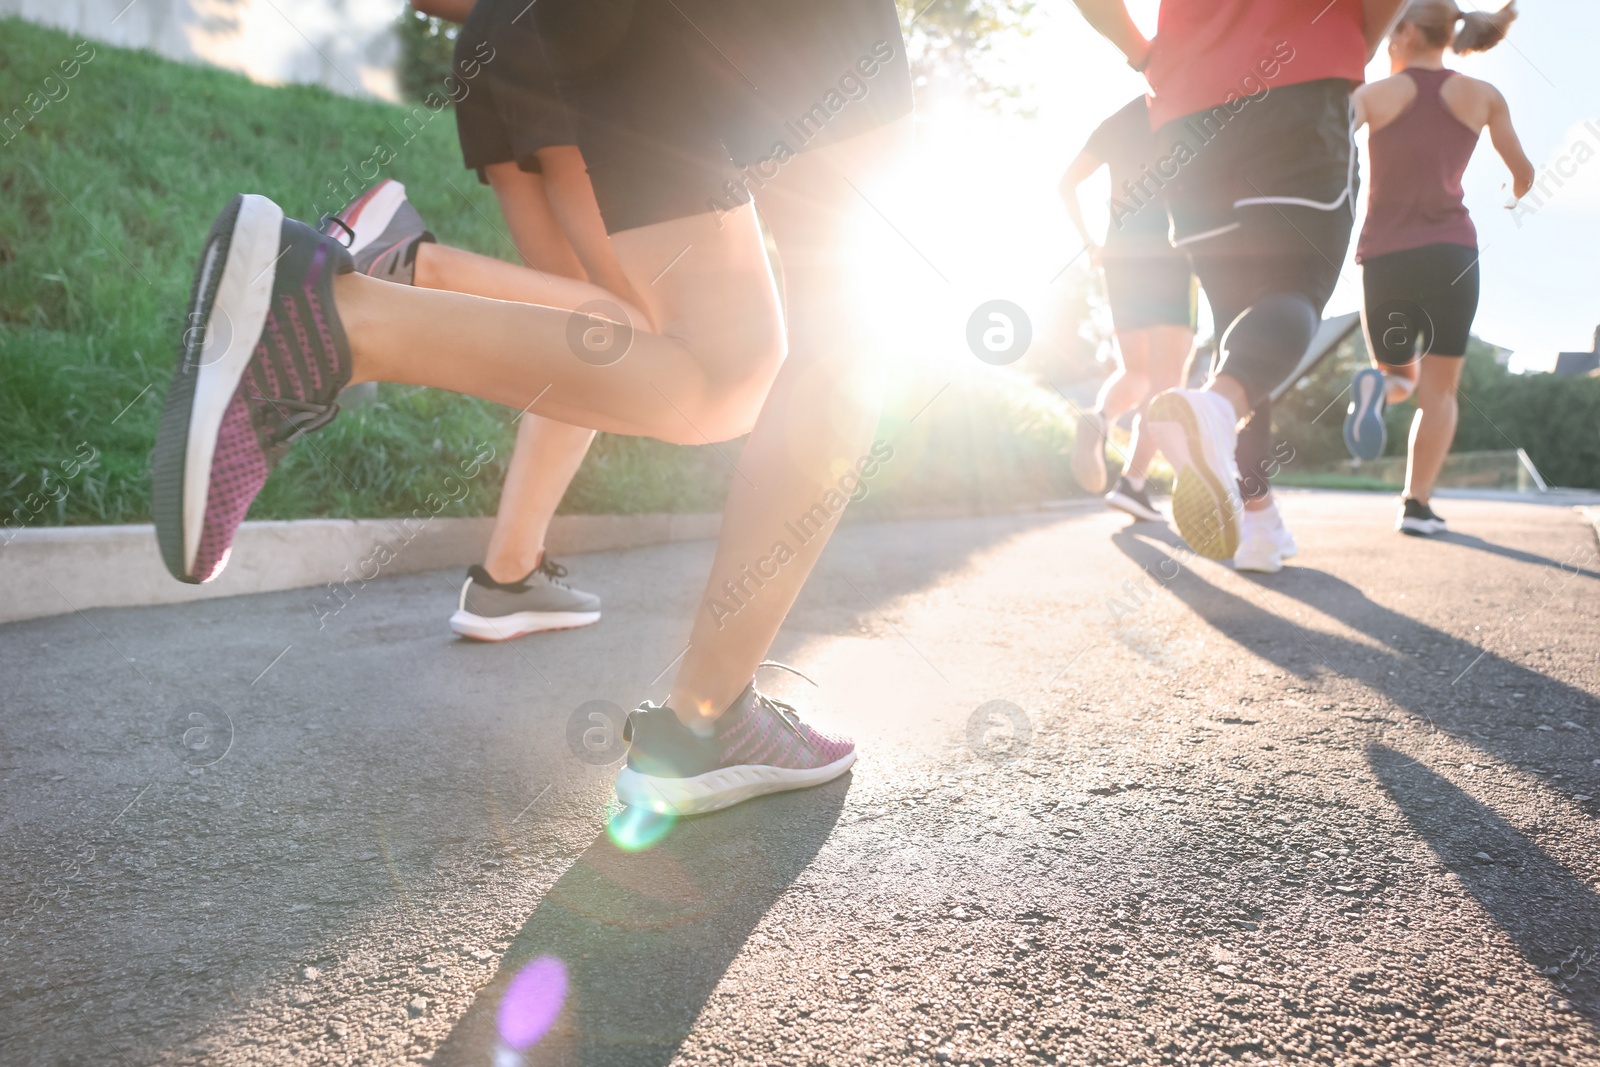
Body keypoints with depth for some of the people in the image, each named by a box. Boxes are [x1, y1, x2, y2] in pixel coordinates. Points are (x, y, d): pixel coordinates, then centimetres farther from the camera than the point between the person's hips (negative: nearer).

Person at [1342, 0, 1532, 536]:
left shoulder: (1374, 94, 3)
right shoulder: (1482, 95, 8)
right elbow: (1523, 172, 17)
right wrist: (1519, 189, 38)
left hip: (1382, 256, 0)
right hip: (1450, 252, 0)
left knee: (1399, 374, 19)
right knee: (1438, 389, 5)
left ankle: (1379, 385, -18)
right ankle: (1416, 504, -7)